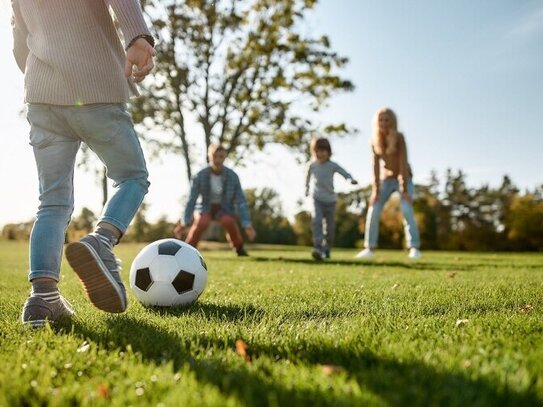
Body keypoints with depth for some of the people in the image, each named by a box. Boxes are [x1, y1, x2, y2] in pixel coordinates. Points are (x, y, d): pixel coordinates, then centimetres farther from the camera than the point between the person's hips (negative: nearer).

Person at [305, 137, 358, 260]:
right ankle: (318, 248, -31)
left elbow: (344, 173, -14)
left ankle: (326, 250, 24)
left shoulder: (333, 165, -4)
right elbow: (308, 176, 19)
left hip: (330, 200, 1)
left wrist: (351, 179, -36)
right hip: (317, 199, -1)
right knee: (317, 221, -22)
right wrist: (306, 189, 31)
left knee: (329, 226, 7)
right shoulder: (312, 166, 0)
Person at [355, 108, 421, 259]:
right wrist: (376, 189, -17)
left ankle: (414, 248, -16)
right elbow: (376, 165, -12)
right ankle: (370, 248, 4)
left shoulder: (399, 137, -22)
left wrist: (404, 190, -26)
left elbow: (403, 163, -24)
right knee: (373, 211, -4)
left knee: (407, 210, -20)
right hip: (386, 178, 4)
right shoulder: (374, 140, -11)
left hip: (404, 177, -4)